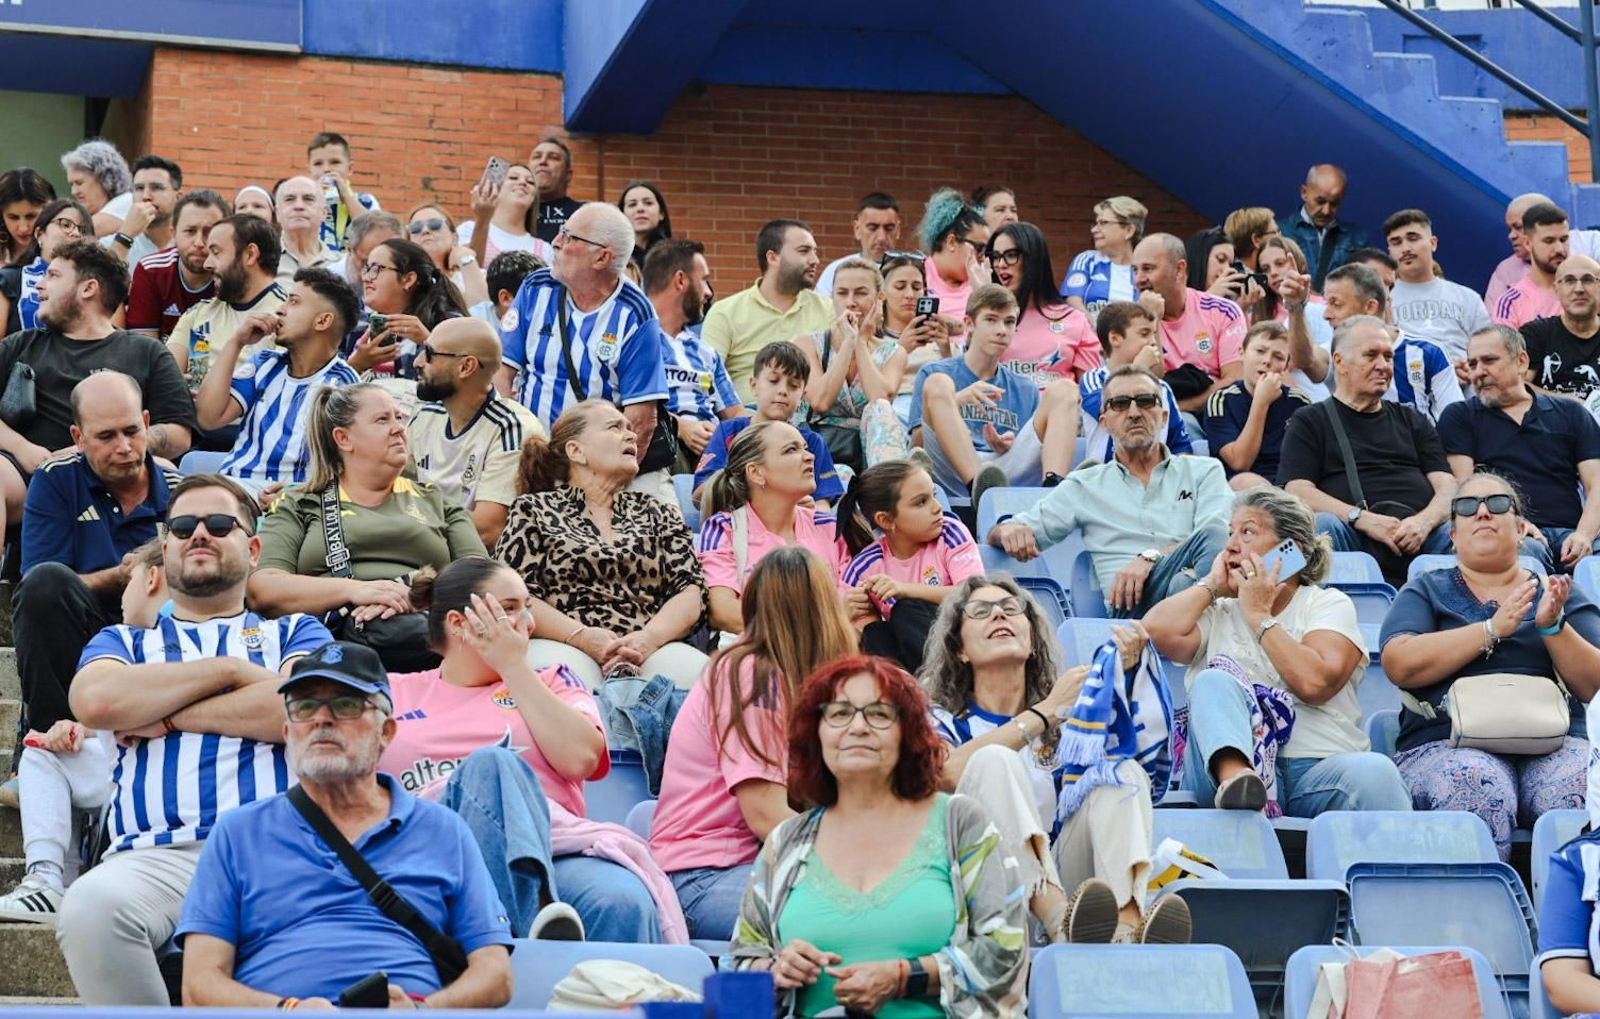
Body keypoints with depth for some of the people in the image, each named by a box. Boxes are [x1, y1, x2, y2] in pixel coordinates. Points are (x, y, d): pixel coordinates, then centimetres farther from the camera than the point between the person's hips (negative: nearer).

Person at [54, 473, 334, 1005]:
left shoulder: (296, 633, 27)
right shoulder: (125, 640, 31)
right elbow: (96, 701, 4)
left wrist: (164, 715, 7)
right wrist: (229, 669, 7)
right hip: (158, 854, 2)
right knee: (91, 906, -36)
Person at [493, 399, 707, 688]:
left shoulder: (657, 513, 25)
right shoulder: (533, 510, 16)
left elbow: (691, 591, 12)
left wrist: (648, 638, -11)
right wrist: (582, 636, -15)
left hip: (650, 651, 3)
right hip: (564, 645, -3)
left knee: (696, 672, -34)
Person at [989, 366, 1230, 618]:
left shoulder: (1203, 471, 22)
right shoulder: (1084, 486, 25)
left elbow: (1220, 534, 2)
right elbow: (996, 536, 22)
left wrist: (1151, 558, -14)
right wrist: (1011, 531, -5)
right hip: (1132, 606, -1)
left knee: (1213, 535, -37)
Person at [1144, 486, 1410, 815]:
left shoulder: (1329, 604, 15)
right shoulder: (1218, 613, 23)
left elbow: (1315, 682, -5)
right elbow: (1156, 630, 1)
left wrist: (1259, 616, 4)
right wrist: (1212, 584, 15)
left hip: (1319, 770, -1)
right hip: (1234, 761, 1)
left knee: (1374, 773, -36)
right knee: (1215, 680, -30)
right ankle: (1234, 779, -57)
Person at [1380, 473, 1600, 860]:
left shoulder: (1556, 592, 22)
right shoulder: (1427, 592, 18)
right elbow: (1399, 665, -3)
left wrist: (1552, 626, -7)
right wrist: (1493, 628, -6)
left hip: (1556, 744, 2)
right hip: (1447, 743, -1)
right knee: (1481, 788, -37)